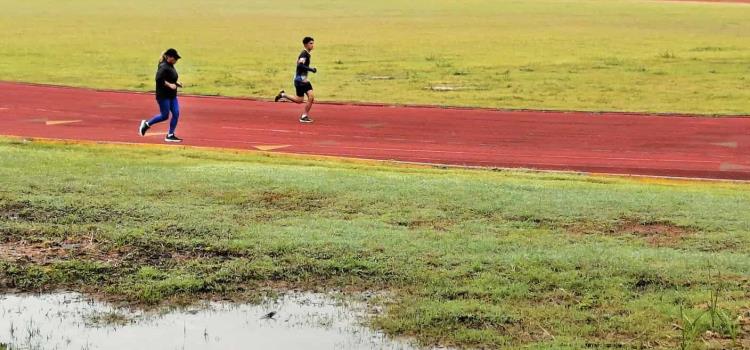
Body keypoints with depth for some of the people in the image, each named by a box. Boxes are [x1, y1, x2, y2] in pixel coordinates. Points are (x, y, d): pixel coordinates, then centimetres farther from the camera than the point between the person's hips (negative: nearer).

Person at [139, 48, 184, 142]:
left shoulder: (171, 66, 12)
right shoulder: (163, 67, -17)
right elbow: (159, 79, -27)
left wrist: (176, 83, 11)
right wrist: (169, 85, -28)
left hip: (172, 95, 9)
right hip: (163, 95, -9)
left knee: (176, 114, 2)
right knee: (164, 116, -2)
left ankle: (170, 135, 9)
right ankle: (147, 124, 19)